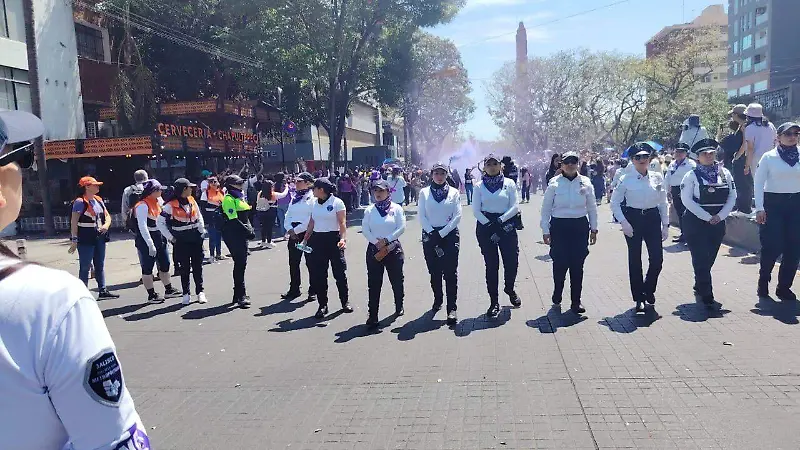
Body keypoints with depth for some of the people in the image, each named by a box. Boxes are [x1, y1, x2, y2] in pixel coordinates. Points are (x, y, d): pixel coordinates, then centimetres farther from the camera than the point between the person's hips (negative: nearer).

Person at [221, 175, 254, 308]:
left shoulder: (239, 197, 19)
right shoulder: (229, 199, -10)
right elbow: (233, 220, -18)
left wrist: (250, 229, 8)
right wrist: (248, 232, -18)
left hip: (241, 235, 9)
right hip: (233, 235, -9)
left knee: (241, 264, 11)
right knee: (240, 264, -9)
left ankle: (238, 295, 19)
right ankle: (241, 296, -7)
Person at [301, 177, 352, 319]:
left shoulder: (337, 202, -6)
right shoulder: (315, 204, 11)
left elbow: (342, 223, -10)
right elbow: (311, 223, 15)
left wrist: (343, 238, -23)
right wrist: (305, 239, 8)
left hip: (333, 239, -5)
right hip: (317, 240, 5)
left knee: (339, 272, 2)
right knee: (318, 274, 4)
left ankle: (345, 302, 18)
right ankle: (323, 305, 12)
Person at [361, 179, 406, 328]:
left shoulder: (396, 208, 0)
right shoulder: (369, 210, 5)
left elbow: (401, 228, -7)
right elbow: (365, 230, -1)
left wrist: (386, 240, -14)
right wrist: (377, 242, -14)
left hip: (393, 248, -1)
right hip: (374, 249, 1)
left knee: (397, 280, 9)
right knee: (374, 283, -1)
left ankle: (399, 307, 32)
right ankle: (372, 316, 2)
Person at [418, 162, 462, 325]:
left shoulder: (454, 192, 4)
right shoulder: (424, 192, 6)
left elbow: (457, 216, -3)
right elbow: (421, 216, 1)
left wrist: (441, 233, -11)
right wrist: (432, 233, -11)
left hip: (450, 235, -1)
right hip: (430, 235, 1)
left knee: (450, 272, -7)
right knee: (434, 271, 8)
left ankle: (452, 308, -7)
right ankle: (438, 299, 28)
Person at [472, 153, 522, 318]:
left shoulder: (509, 183, 4)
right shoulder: (479, 186, 5)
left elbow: (514, 207, -3)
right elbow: (476, 210, -1)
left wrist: (500, 221, -14)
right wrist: (490, 225, -12)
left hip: (507, 225, 0)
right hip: (486, 226, 0)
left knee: (512, 261, -1)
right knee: (491, 265, 3)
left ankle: (510, 289, 31)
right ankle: (494, 302, 12)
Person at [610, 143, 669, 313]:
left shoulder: (658, 177, 3)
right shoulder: (626, 179, -5)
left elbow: (663, 203, 9)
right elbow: (615, 203, -2)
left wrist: (665, 224, 6)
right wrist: (623, 222, -10)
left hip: (653, 218, 2)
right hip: (633, 218, -2)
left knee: (657, 258, -3)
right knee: (635, 259, 4)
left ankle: (648, 288, 27)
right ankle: (639, 298, 18)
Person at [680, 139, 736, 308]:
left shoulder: (725, 173, 6)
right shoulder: (691, 176, -6)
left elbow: (732, 196, 6)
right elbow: (687, 200, -12)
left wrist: (720, 216, -8)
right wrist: (707, 217, -15)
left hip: (718, 222, 4)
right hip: (696, 222, -4)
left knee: (709, 259, 13)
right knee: (701, 259, -5)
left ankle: (699, 287, 33)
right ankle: (707, 296, -1)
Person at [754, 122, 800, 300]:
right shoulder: (769, 157, -1)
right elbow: (759, 182, -2)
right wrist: (759, 208, -9)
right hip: (773, 204, -3)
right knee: (772, 247, -6)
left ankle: (784, 287, 15)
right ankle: (763, 281, 18)